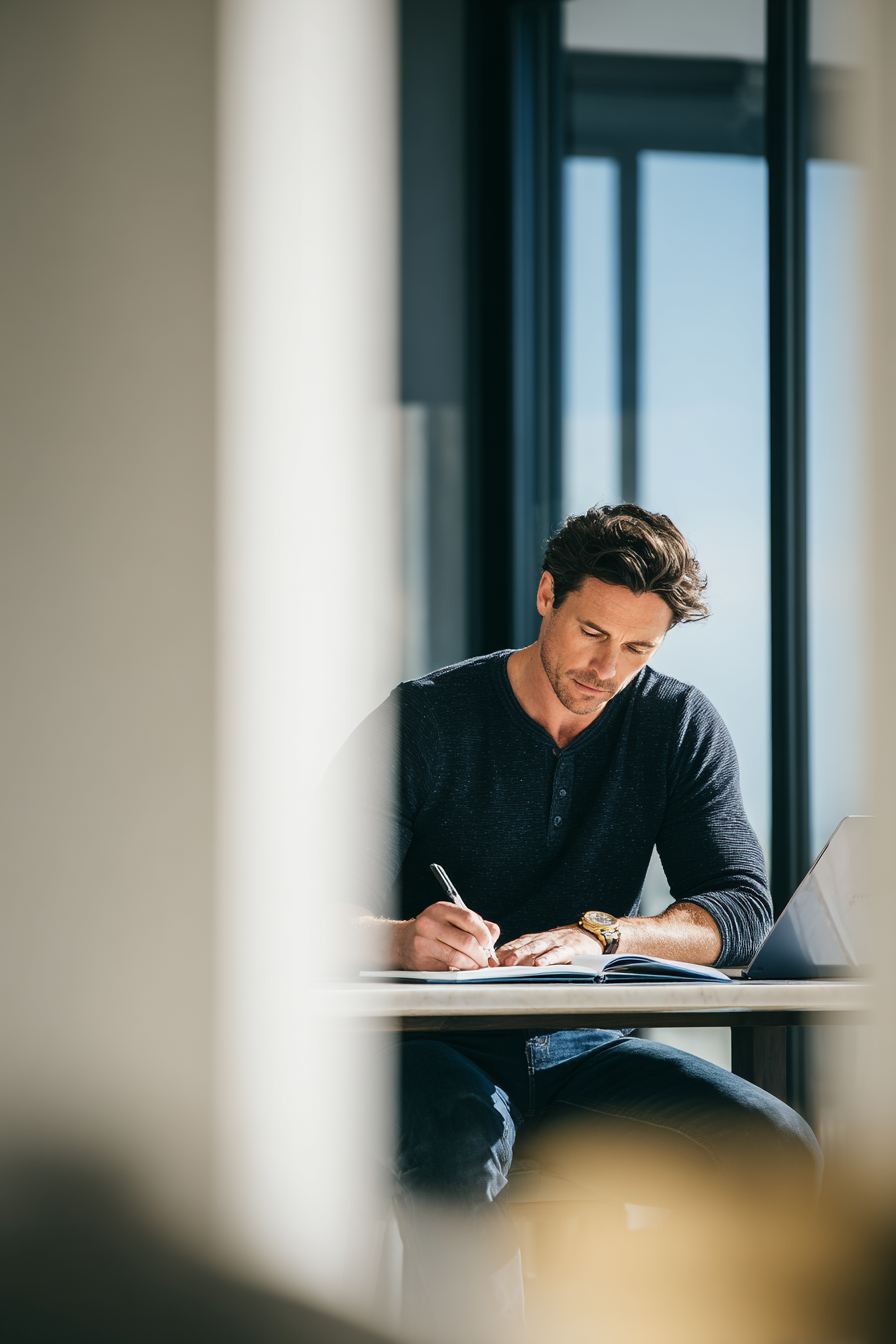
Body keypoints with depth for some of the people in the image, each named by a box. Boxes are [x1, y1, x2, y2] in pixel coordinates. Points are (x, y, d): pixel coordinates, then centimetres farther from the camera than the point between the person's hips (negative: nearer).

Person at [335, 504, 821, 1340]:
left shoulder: (681, 727, 6)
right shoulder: (426, 718, -4)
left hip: (582, 1052, 3)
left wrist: (596, 936, -24)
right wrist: (403, 939, -35)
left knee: (777, 1149, -23)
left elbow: (744, 911, -4)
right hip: (440, 1049, -3)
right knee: (464, 1142, -39)